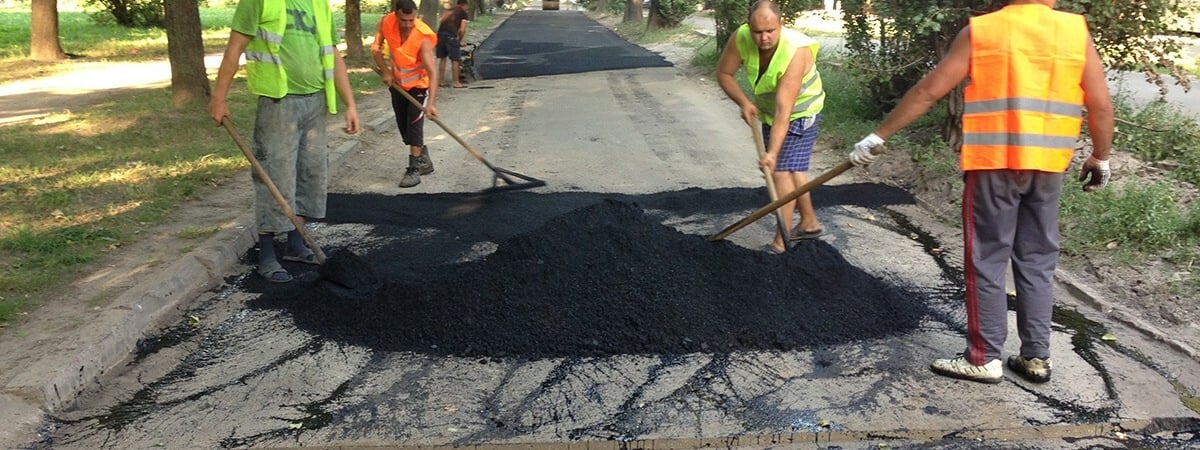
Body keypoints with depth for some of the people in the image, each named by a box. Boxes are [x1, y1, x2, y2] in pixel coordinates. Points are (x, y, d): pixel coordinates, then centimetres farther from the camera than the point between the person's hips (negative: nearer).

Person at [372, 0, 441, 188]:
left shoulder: (423, 37, -32)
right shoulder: (385, 23, -19)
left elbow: (432, 73, -35)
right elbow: (376, 48, -3)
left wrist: (432, 102, -44)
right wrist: (385, 71, -15)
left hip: (418, 84, -5)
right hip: (397, 82, 5)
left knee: (414, 126, -11)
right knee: (403, 127, 11)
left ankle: (415, 169, -3)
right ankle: (424, 161, 27)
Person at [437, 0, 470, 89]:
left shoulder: (449, 11, 26)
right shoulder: (463, 13, 9)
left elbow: (442, 22, 22)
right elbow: (462, 30, -1)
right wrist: (460, 41, 13)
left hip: (440, 33, 6)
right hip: (451, 35, -6)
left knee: (442, 58, 16)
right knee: (455, 60, 3)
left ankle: (441, 81, 20)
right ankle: (456, 82, 6)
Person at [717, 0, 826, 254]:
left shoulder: (796, 52, -37)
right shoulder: (740, 39, -23)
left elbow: (783, 111, -40)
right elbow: (723, 73, -6)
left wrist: (772, 152, -44)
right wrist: (744, 103, -18)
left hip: (799, 115, -6)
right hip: (768, 111, 6)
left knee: (781, 170, -15)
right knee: (792, 169, 17)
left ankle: (781, 243, -11)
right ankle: (809, 223, 34)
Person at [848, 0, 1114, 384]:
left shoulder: (980, 31, -2)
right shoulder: (1077, 31, 3)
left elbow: (927, 91, -3)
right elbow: (1100, 104, 2)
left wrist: (878, 136, 2)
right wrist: (1101, 157, 16)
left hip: (993, 165, -3)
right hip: (1047, 166, 3)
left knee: (987, 262, 4)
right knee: (1037, 262, 12)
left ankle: (985, 358, 8)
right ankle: (1036, 356, 18)